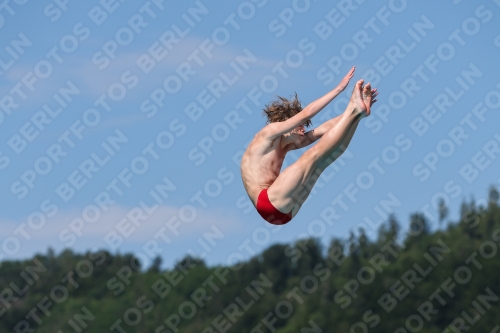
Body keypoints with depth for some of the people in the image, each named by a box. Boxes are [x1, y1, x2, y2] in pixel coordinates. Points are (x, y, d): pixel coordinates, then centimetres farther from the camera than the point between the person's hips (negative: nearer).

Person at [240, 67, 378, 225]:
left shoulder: (284, 145, 24)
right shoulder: (268, 134, 0)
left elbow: (322, 130, 21)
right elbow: (306, 113, -6)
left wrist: (352, 112, 13)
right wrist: (339, 88, -4)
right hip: (270, 202, -8)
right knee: (314, 154, -14)